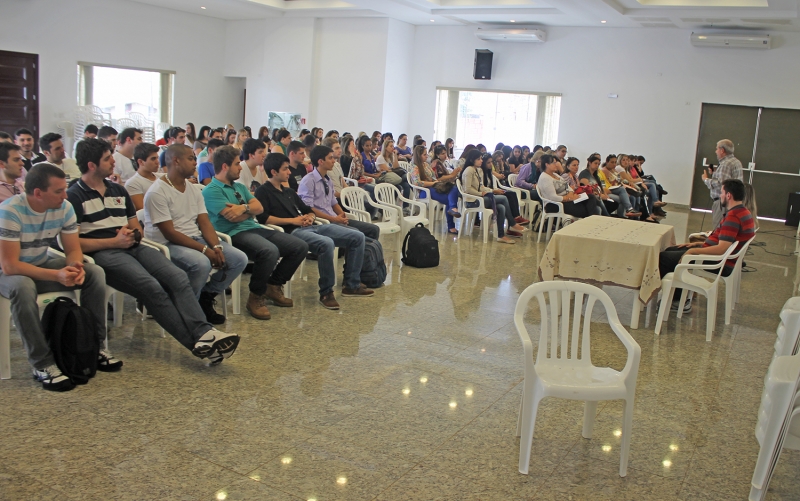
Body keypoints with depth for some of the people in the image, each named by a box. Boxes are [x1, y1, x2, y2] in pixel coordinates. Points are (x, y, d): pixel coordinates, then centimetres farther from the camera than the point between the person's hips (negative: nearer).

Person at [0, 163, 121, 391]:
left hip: (43, 265, 6)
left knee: (95, 273, -15)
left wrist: (75, 266, -30)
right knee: (22, 286, -40)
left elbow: (73, 249, -5)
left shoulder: (64, 207, -10)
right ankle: (43, 365, -30)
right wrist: (57, 275, -39)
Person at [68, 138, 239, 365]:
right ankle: (198, 344, -29)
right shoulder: (74, 196, 2)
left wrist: (133, 234, 3)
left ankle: (204, 332, -35)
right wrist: (114, 241, -12)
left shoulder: (118, 190, 23)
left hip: (131, 247, 6)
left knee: (177, 277, -22)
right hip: (103, 253, -6)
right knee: (151, 287, -30)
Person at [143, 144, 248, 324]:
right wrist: (204, 249, -23)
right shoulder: (157, 192, -13)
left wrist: (216, 246, -14)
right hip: (168, 244, -7)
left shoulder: (194, 189, 12)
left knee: (239, 259, -9)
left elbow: (204, 223, 6)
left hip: (196, 238, 8)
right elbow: (169, 233, -18)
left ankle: (205, 297, 6)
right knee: (201, 263, -36)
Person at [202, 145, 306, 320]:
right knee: (269, 251, -38)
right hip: (234, 234, -9)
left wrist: (244, 208, -12)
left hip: (254, 228, 9)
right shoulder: (211, 191, -5)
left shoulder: (240, 187, 22)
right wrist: (250, 209, 4)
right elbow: (233, 217, -15)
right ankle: (256, 297, -17)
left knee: (300, 247, -2)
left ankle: (273, 286, 11)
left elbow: (259, 207, 10)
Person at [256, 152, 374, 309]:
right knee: (326, 243, -39)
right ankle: (326, 292, -23)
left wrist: (310, 217, 5)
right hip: (291, 231, -8)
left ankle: (351, 285, 5)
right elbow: (263, 218, -14)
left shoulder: (289, 191, 26)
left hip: (311, 226, 9)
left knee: (357, 237, -3)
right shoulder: (263, 192, 2)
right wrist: (292, 220, -12)